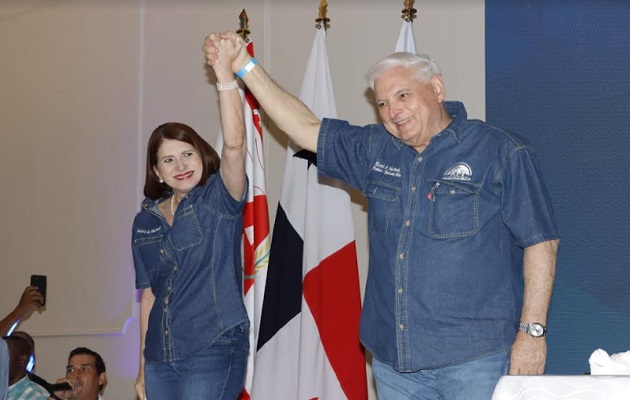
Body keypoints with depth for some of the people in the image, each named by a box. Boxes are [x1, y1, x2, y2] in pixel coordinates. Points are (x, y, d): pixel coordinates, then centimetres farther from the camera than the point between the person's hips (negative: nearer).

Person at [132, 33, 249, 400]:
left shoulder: (218, 199, -3)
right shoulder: (146, 221, 11)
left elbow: (235, 143, -21)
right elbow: (149, 293, 14)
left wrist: (225, 72, -28)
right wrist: (143, 363, 13)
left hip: (214, 353, -5)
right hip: (161, 356, 5)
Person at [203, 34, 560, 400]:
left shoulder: (501, 153, -4)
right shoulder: (375, 150, 13)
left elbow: (541, 242, -6)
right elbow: (306, 128, 16)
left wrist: (532, 330, -12)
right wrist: (245, 66, 12)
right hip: (394, 359, 6)